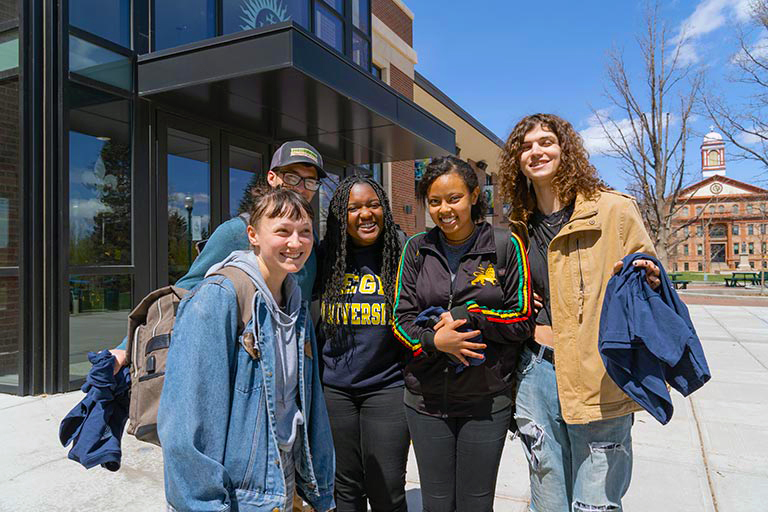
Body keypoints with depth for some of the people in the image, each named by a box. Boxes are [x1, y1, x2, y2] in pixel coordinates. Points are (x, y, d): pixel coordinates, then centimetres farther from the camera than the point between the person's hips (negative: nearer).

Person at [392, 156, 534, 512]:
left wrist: (465, 317, -13)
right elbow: (401, 318, 2)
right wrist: (433, 340, -18)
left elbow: (522, 321, -4)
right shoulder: (417, 249, 3)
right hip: (426, 399, 2)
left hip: (487, 399, -1)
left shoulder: (506, 246, -3)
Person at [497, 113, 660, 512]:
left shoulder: (613, 209, -3)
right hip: (536, 372, 4)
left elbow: (647, 279, 2)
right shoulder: (519, 226, 12)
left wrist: (646, 281, -20)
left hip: (598, 378, -4)